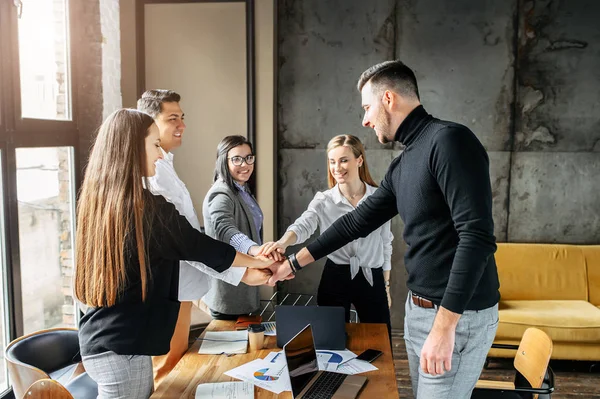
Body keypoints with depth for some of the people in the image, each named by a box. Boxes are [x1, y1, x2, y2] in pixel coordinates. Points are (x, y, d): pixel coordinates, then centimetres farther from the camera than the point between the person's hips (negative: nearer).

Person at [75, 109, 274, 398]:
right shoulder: (148, 209, -21)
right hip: (121, 348, -8)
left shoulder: (97, 201, 5)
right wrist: (256, 262, 11)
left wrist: (241, 274, 14)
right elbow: (199, 246, -7)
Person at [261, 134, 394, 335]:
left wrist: (386, 285, 11)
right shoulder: (323, 200, -5)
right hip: (335, 279, -1)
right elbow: (302, 226, -23)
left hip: (372, 279, 1)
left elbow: (385, 243, 7)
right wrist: (283, 242, -45)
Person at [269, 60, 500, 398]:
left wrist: (444, 325, -25)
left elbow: (477, 237, -24)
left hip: (458, 316, -9)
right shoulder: (402, 166, 11)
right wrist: (294, 262, 22)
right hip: (418, 309, 9)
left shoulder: (449, 140, -17)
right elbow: (358, 222, 19)